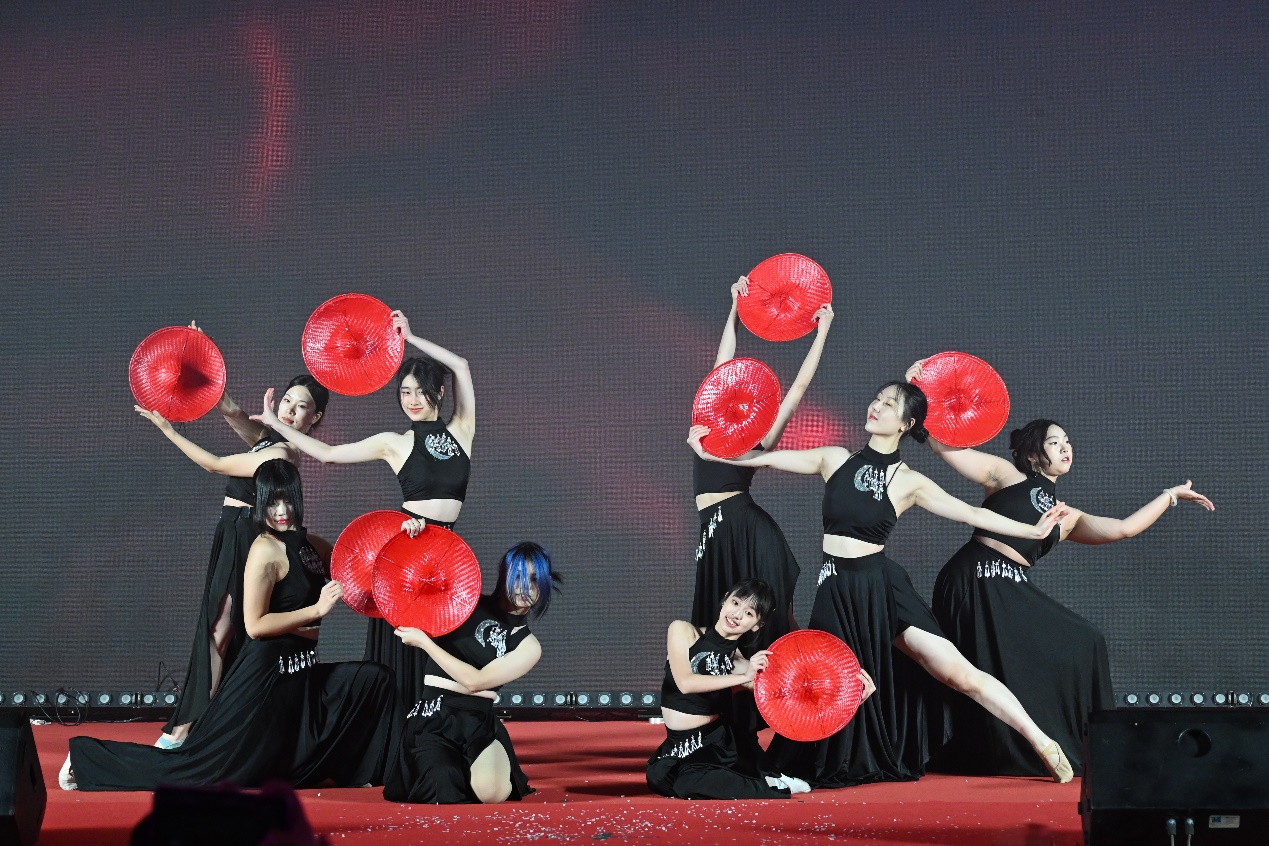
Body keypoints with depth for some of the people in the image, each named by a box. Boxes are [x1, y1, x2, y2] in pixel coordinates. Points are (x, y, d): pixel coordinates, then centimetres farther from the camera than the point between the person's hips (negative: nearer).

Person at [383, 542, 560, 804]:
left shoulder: (528, 646, 5)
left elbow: (474, 680, -9)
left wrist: (423, 641, -12)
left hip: (479, 725, 2)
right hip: (434, 719, -2)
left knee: (494, 793, -28)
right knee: (446, 798, -28)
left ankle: (464, 770, 11)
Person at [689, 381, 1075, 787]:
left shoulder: (909, 482, 0)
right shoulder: (836, 460, 7)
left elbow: (972, 514, -1)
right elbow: (768, 459, 11)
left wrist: (1033, 529, -8)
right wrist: (709, 451, 10)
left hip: (881, 588, -3)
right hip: (836, 592, 3)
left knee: (958, 671, -8)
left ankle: (1042, 743, -1)